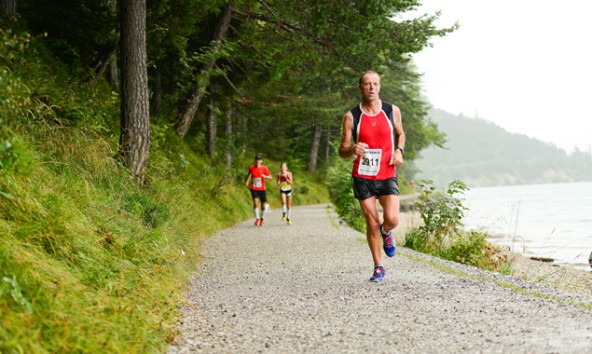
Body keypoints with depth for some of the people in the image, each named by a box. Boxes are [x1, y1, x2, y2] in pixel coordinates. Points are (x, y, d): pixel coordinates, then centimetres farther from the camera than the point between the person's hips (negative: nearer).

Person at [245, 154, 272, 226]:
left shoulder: (264, 168, -4)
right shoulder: (251, 168, 0)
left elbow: (270, 177, -1)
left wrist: (265, 176, -21)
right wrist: (247, 181, 2)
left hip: (262, 189, 0)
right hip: (254, 189, 0)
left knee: (263, 205, 4)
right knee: (255, 203, -20)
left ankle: (262, 219, 27)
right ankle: (257, 218, -13)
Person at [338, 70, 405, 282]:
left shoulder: (393, 111, 2)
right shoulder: (351, 116, -2)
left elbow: (400, 134, 21)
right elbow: (342, 151, 0)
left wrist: (399, 151, 0)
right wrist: (352, 149, -24)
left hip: (387, 175, 1)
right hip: (363, 176, -1)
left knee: (392, 219, -15)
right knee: (372, 223, 1)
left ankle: (385, 233, 24)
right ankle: (378, 267, 17)